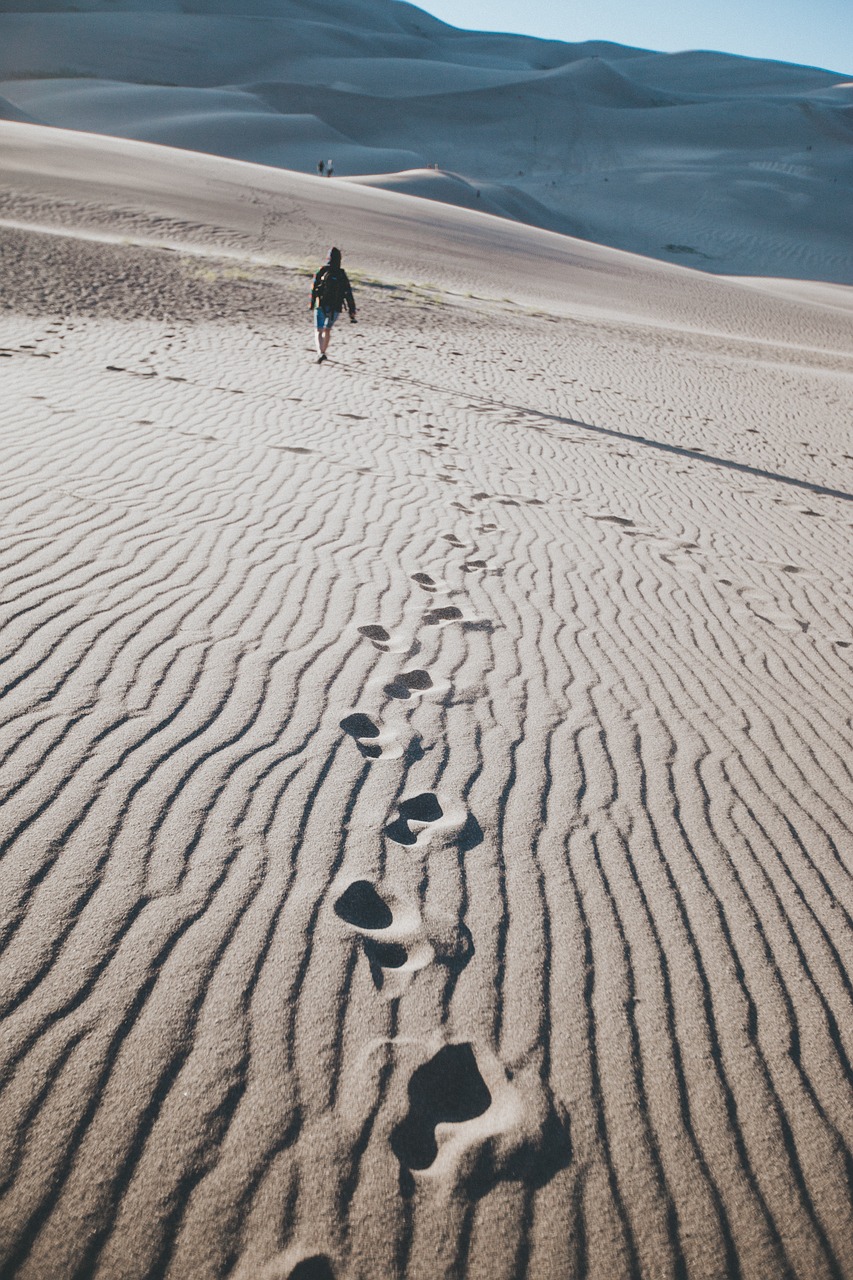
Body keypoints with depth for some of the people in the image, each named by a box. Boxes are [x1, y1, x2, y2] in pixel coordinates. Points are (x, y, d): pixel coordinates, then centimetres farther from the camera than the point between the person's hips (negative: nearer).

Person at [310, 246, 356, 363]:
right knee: (327, 329, 24)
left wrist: (312, 304, 6)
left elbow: (314, 289, -6)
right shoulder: (342, 275, 0)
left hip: (321, 307, -3)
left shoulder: (322, 271, -6)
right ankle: (322, 352, 32)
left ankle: (320, 353, -22)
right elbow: (348, 294, -3)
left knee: (318, 331, 1)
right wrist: (352, 311, -3)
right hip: (335, 309, 3)